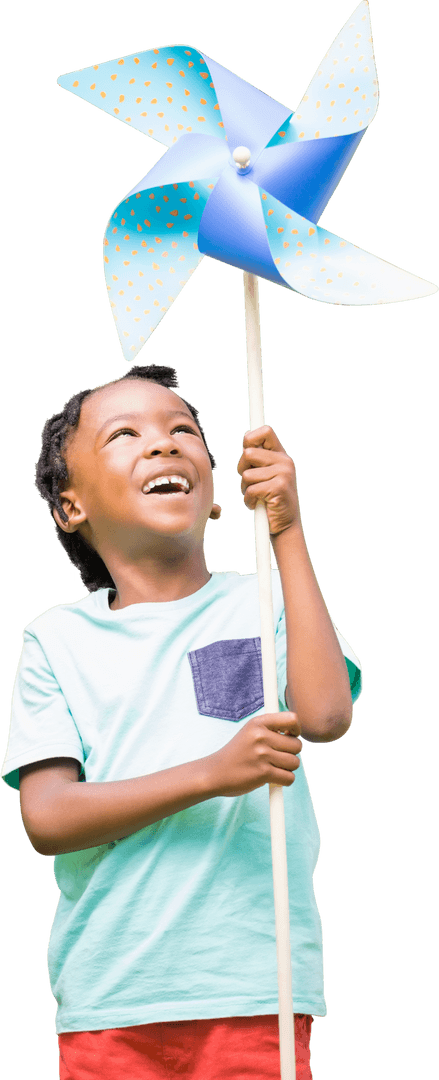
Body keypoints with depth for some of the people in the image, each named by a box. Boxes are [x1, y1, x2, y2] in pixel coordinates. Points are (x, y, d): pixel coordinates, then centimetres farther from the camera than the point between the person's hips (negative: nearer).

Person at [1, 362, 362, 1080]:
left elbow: (326, 715, -13)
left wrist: (287, 533, -9)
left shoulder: (268, 603, 6)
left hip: (253, 987, 0)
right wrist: (212, 774, -16)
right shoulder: (58, 640, 6)